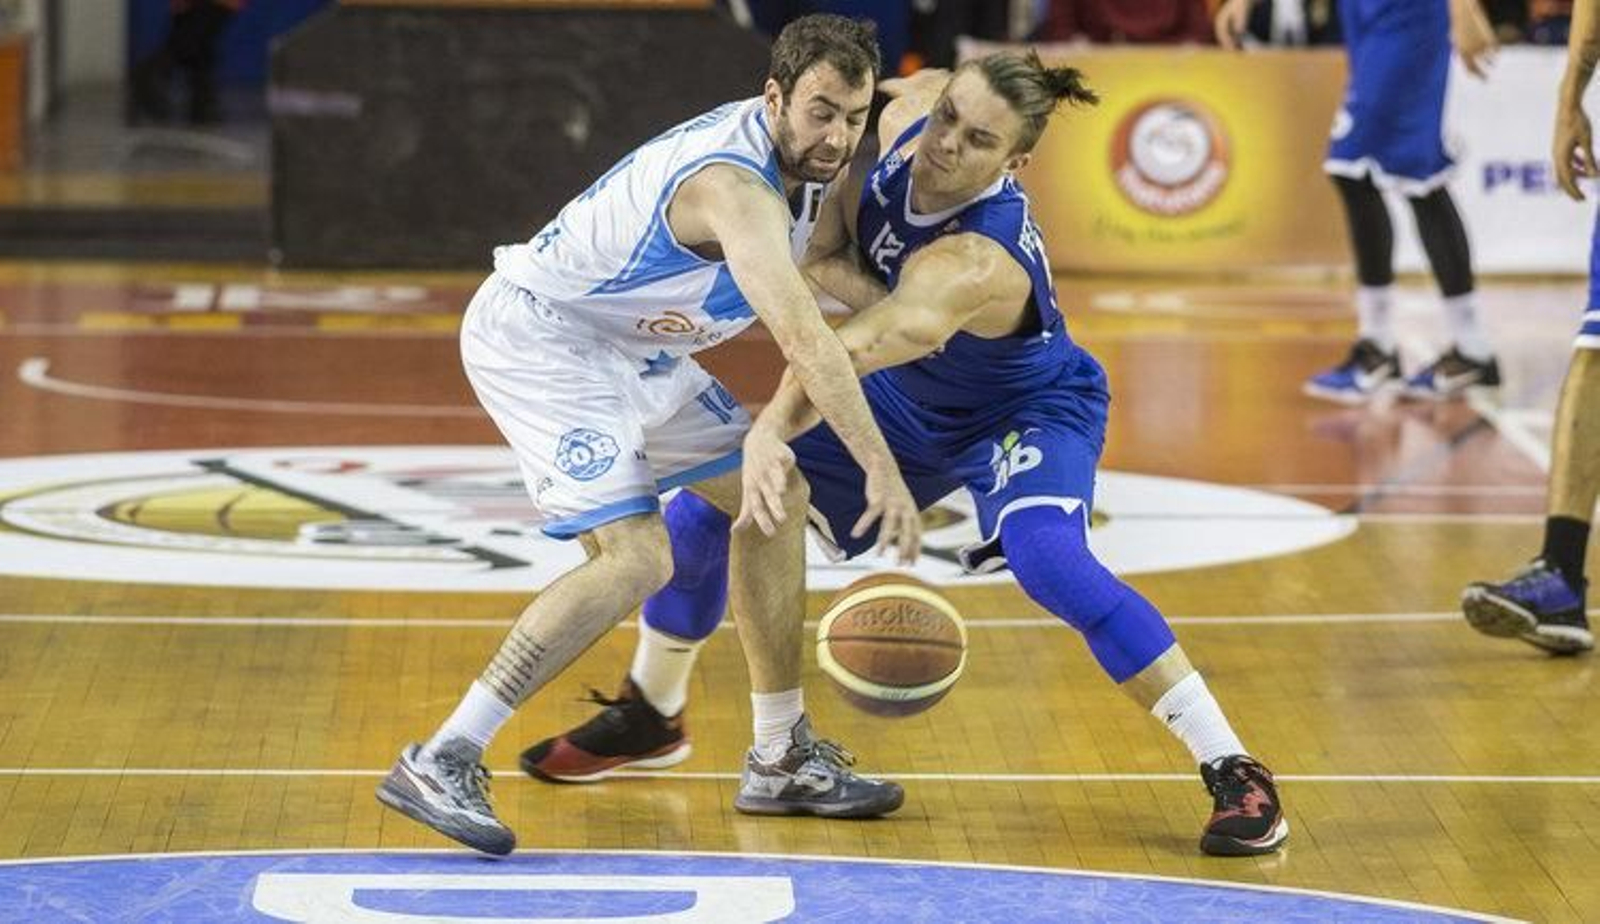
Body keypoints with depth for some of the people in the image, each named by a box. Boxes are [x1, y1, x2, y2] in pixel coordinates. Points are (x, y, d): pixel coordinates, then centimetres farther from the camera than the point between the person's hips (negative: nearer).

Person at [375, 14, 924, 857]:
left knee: (777, 500, 12)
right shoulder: (735, 185, -30)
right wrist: (882, 472, -39)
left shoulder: (802, 155, -1)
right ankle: (441, 763, -22)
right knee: (636, 559, -23)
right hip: (535, 336, -10)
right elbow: (804, 341, -38)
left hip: (632, 352, 10)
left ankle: (780, 760, 21)